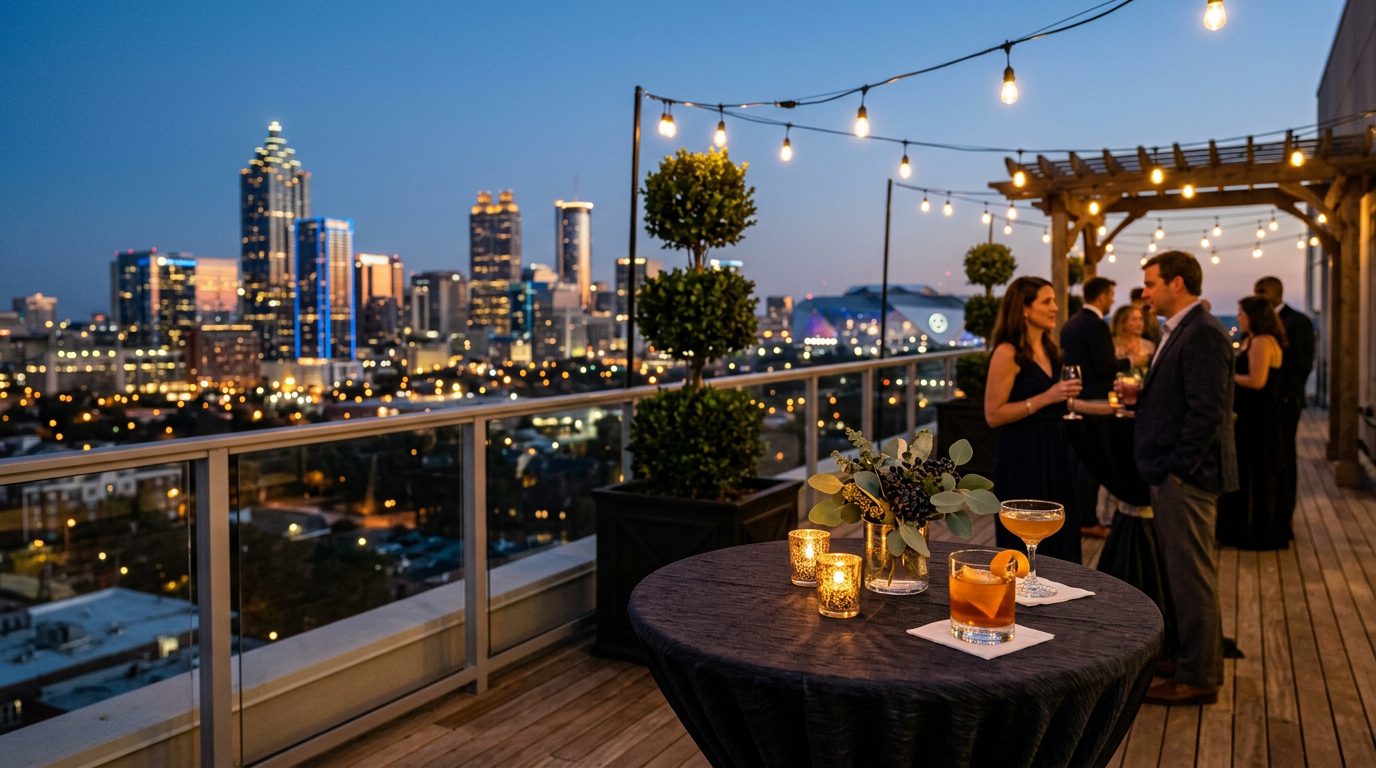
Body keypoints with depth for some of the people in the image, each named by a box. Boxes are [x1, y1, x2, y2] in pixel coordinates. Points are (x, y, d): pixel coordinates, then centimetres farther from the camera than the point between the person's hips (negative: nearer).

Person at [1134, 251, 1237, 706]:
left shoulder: (1203, 334, -16)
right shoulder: (1180, 331, 15)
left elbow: (1207, 411, -21)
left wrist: (1176, 471, -19)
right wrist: (1140, 395, 5)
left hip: (1186, 477, -10)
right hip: (1171, 475, 10)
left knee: (1192, 578, 0)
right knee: (1185, 574, 18)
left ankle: (1198, 678, 11)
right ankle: (1194, 658, 31)